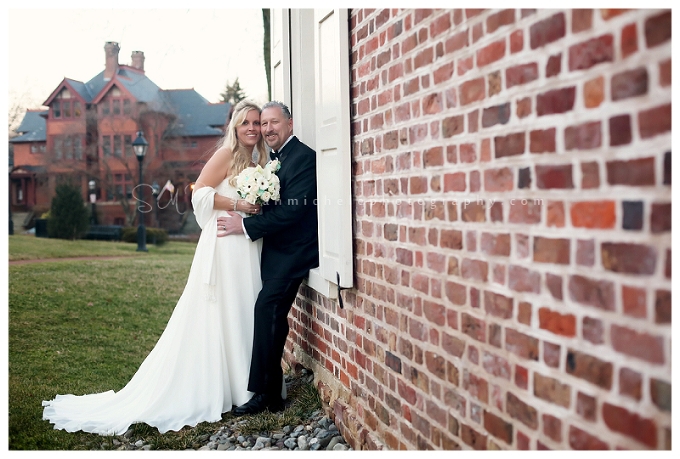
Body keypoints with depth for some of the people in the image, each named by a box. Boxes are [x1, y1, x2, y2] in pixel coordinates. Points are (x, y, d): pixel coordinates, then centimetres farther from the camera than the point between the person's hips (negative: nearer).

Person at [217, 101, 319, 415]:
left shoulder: (303, 157, -13)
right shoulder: (272, 158, 17)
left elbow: (291, 210, -21)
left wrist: (246, 226, -16)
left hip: (291, 251, -9)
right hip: (274, 250, 9)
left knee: (267, 309, -16)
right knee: (272, 316, 11)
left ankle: (266, 395, -8)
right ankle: (271, 389, 21)